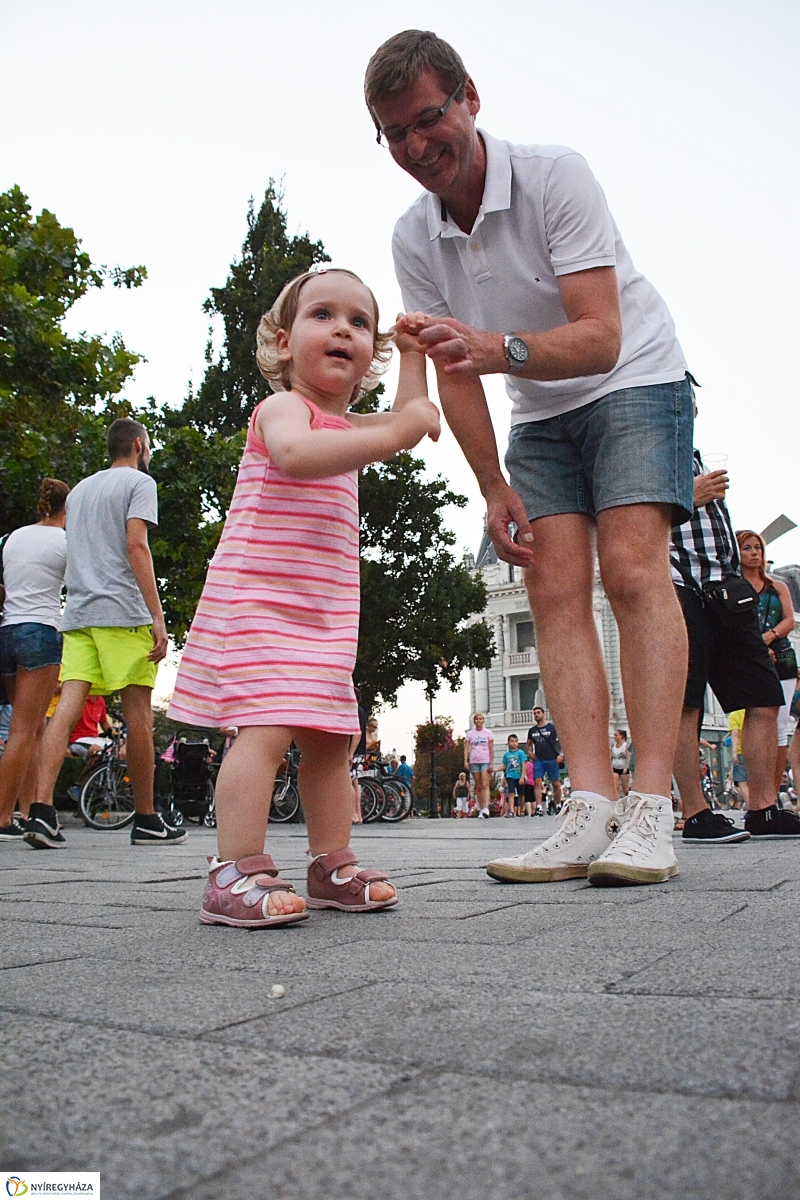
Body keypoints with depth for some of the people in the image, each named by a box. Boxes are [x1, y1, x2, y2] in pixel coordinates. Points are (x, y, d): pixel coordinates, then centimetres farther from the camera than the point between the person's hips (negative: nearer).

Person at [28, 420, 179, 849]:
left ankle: (41, 810, -16)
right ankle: (146, 820, 5)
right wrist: (157, 616, -15)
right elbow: (136, 546, -10)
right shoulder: (139, 482, 2)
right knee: (138, 714, -1)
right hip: (122, 612, -6)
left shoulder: (79, 489, 25)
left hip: (77, 613, 7)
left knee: (67, 707, -3)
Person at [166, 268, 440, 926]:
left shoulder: (345, 426, 21)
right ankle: (236, 875, -15)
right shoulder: (283, 407, -6)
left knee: (330, 738, 8)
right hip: (258, 598, -9)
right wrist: (389, 435, -34)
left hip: (324, 610, 9)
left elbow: (410, 421, 29)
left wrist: (411, 352, 27)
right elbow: (293, 453, -30)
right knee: (268, 729, -19)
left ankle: (333, 866, 16)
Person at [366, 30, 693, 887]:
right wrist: (494, 490, -4)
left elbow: (601, 340, -29)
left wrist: (499, 350, -46)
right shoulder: (414, 239, -4)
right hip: (540, 414, 5)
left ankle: (651, 812, -22)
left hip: (634, 378, -4)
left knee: (632, 569, -22)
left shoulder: (554, 175, -19)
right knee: (554, 590, -11)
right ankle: (590, 812, -15)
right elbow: (454, 376, 0)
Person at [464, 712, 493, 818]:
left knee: (485, 785, -15)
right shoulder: (470, 733, 10)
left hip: (485, 761, -2)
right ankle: (480, 809, 10)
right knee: (478, 786, 5)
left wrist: (491, 763, -4)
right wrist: (465, 761, -7)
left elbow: (491, 749, 3)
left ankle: (486, 808, -23)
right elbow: (466, 748, 6)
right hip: (474, 762, 2)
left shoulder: (488, 733, 6)